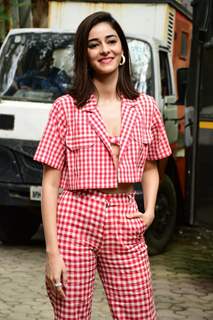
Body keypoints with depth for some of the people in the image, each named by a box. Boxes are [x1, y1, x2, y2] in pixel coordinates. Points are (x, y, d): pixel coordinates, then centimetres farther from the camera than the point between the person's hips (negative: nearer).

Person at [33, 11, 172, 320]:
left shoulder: (146, 107, 8)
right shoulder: (66, 108, -1)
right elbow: (50, 182, -2)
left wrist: (149, 210, 3)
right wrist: (52, 251, -9)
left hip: (125, 225, 2)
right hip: (74, 222, -2)